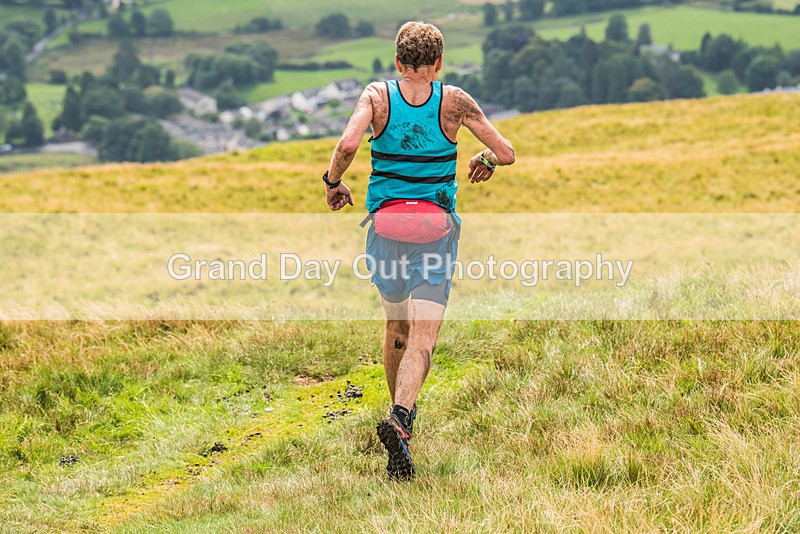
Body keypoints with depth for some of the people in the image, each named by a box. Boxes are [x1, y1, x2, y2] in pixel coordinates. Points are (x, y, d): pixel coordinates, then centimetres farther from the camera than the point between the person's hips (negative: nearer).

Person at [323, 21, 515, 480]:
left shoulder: (378, 96, -2)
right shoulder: (454, 101, -2)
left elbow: (348, 144, -18)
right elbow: (507, 153, 0)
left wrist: (333, 183, 1)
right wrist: (486, 160, 22)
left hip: (386, 225, 2)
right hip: (437, 227, -2)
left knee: (397, 326, 23)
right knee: (422, 339, -10)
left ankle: (402, 415, 35)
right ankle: (399, 418, -33)